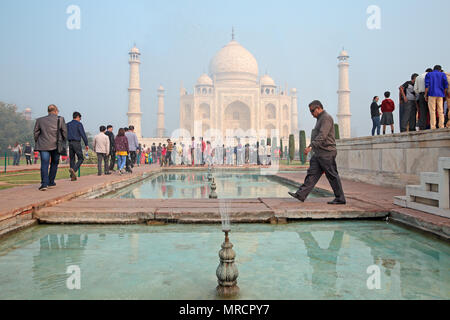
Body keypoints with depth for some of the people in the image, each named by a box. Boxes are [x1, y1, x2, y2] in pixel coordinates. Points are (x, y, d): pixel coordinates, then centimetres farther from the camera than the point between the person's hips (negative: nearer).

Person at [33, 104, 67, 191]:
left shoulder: (40, 120, 6)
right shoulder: (60, 119, 1)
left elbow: (35, 132, 8)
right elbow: (64, 132, 0)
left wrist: (37, 142, 19)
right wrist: (63, 141, 15)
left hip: (43, 145, 1)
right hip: (56, 145, 0)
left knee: (44, 164, -4)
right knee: (54, 164, 15)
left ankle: (44, 183, -17)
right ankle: (51, 182, 18)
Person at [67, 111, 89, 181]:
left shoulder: (68, 124, 14)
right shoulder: (79, 124, -4)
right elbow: (83, 135, -11)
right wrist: (86, 144, -9)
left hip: (70, 143, 6)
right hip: (77, 143, -6)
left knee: (72, 159, 8)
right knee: (81, 159, 1)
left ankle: (72, 176, 5)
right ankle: (73, 169, -23)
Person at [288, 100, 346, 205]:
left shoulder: (326, 118, -12)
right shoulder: (320, 119, 21)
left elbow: (322, 136, -24)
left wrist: (311, 146, -31)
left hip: (326, 153, -10)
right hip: (319, 153, 10)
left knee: (332, 176, -2)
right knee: (312, 174, 3)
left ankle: (340, 199, 8)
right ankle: (301, 195, 0)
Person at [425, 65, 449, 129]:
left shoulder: (428, 74, 8)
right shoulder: (443, 74, 11)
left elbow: (427, 85, -3)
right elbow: (446, 85, 1)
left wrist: (426, 95, -3)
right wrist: (444, 95, 7)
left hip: (432, 94, -2)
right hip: (440, 95, 2)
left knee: (432, 111, -4)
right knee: (440, 111, 4)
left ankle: (433, 127, -10)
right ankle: (441, 127, 0)